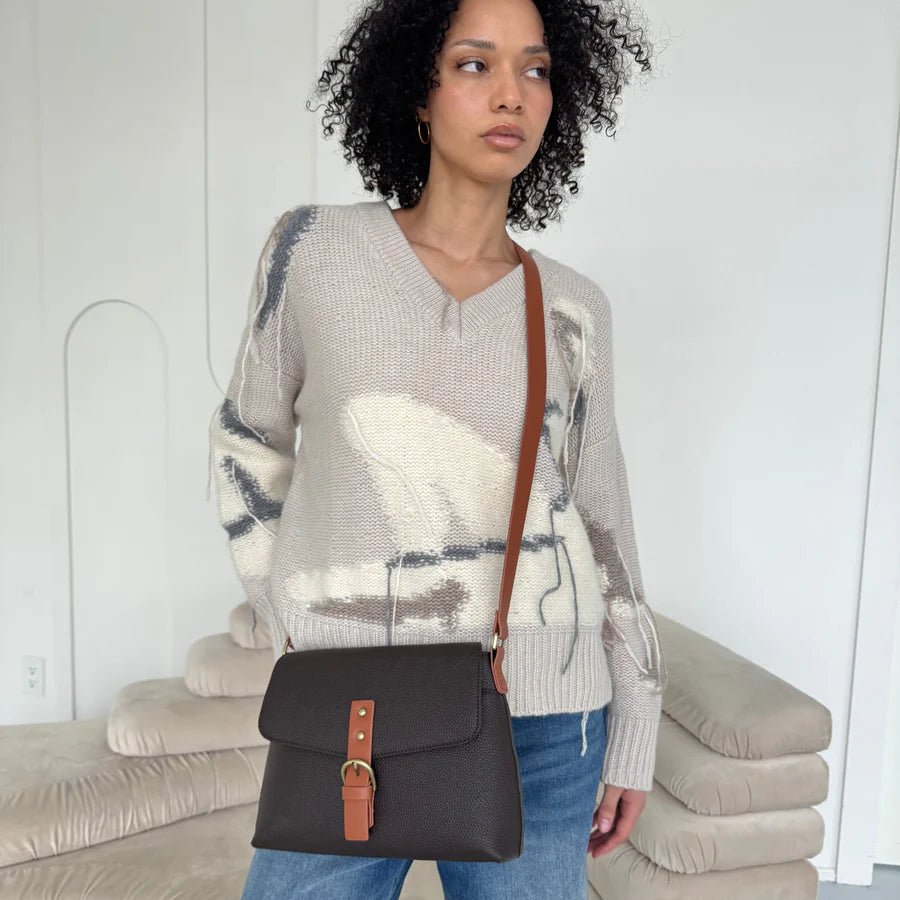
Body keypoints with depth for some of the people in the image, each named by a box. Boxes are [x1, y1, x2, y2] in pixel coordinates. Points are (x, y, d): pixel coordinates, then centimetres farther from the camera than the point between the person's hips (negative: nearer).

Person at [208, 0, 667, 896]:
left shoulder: (571, 308, 1)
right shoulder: (315, 247, -3)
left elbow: (599, 517, 7)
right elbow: (251, 437, 10)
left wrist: (633, 734, 9)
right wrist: (283, 614, 5)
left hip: (539, 720, 2)